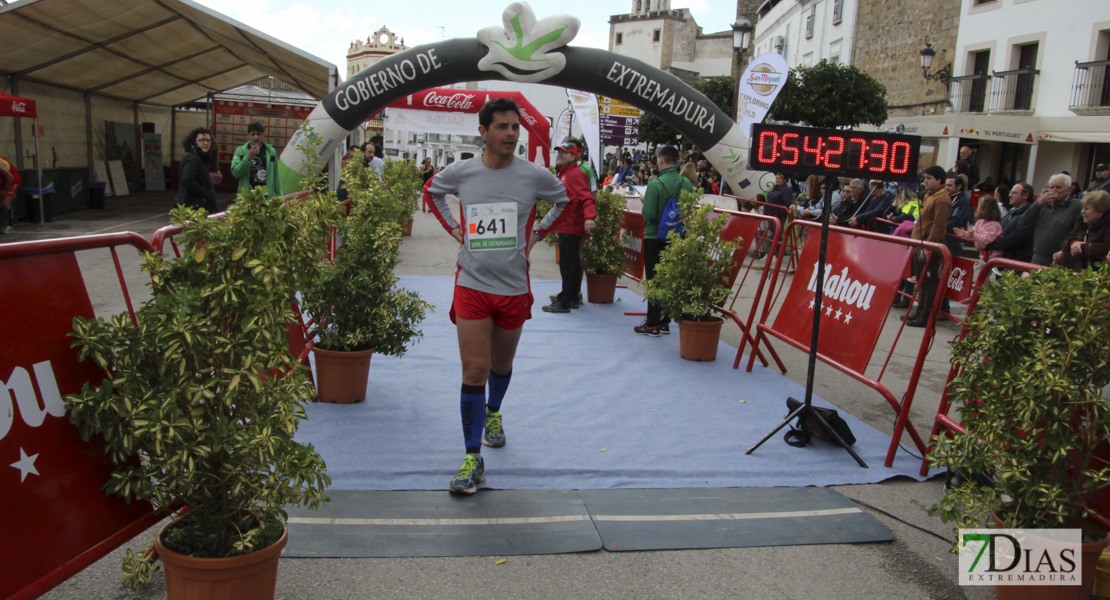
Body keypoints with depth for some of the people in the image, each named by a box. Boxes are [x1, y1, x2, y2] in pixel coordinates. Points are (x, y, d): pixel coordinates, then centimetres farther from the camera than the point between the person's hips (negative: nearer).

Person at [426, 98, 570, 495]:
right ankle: (473, 458, 0)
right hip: (471, 286, -1)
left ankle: (493, 413, 49)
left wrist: (537, 233, 6)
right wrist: (453, 227, 7)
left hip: (514, 288, 1)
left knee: (501, 365, 17)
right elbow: (433, 191, 19)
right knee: (474, 370, -8)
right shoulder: (460, 172, -3)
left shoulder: (535, 176, -5)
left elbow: (564, 200, 16)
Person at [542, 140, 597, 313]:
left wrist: (589, 217, -39)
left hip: (571, 227, -10)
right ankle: (573, 297, 25)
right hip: (564, 226, 10)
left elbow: (586, 198, -24)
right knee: (572, 262, 16)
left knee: (568, 263, -7)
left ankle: (564, 302, -4)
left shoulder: (576, 174, -13)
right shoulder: (562, 174, 17)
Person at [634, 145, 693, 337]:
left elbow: (648, 215, -19)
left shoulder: (655, 185, -17)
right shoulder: (687, 184, -2)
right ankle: (665, 321, 19)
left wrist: (645, 203, 0)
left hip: (655, 237, -5)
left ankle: (653, 324, 7)